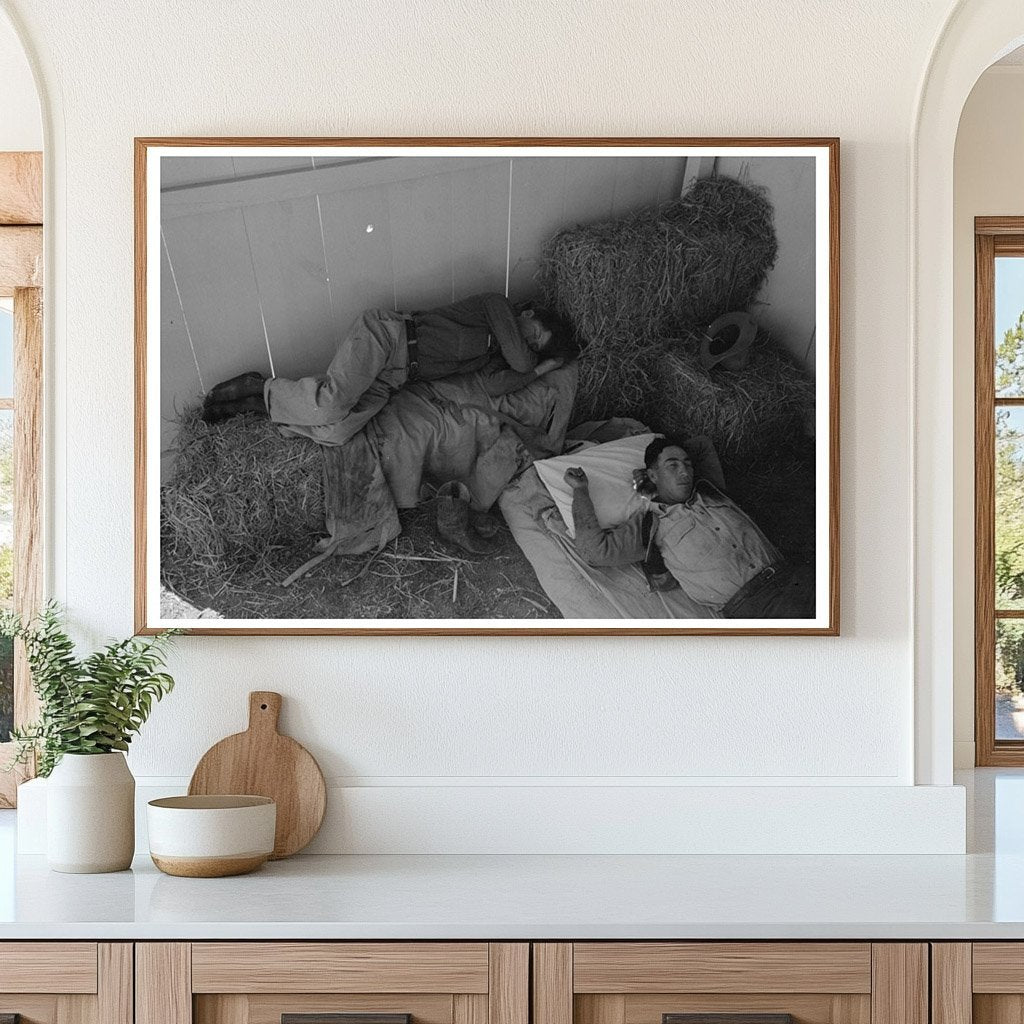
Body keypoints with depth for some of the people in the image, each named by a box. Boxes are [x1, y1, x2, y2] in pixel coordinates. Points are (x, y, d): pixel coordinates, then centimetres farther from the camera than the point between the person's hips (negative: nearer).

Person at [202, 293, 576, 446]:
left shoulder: (495, 358, 21)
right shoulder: (496, 304, 2)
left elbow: (494, 385, -3)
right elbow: (519, 359, -11)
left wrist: (541, 368, 4)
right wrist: (532, 366, 10)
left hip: (389, 379, 7)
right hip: (386, 333, -7)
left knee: (335, 432, -19)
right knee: (332, 405, -32)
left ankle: (260, 401, -1)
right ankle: (260, 388, -7)